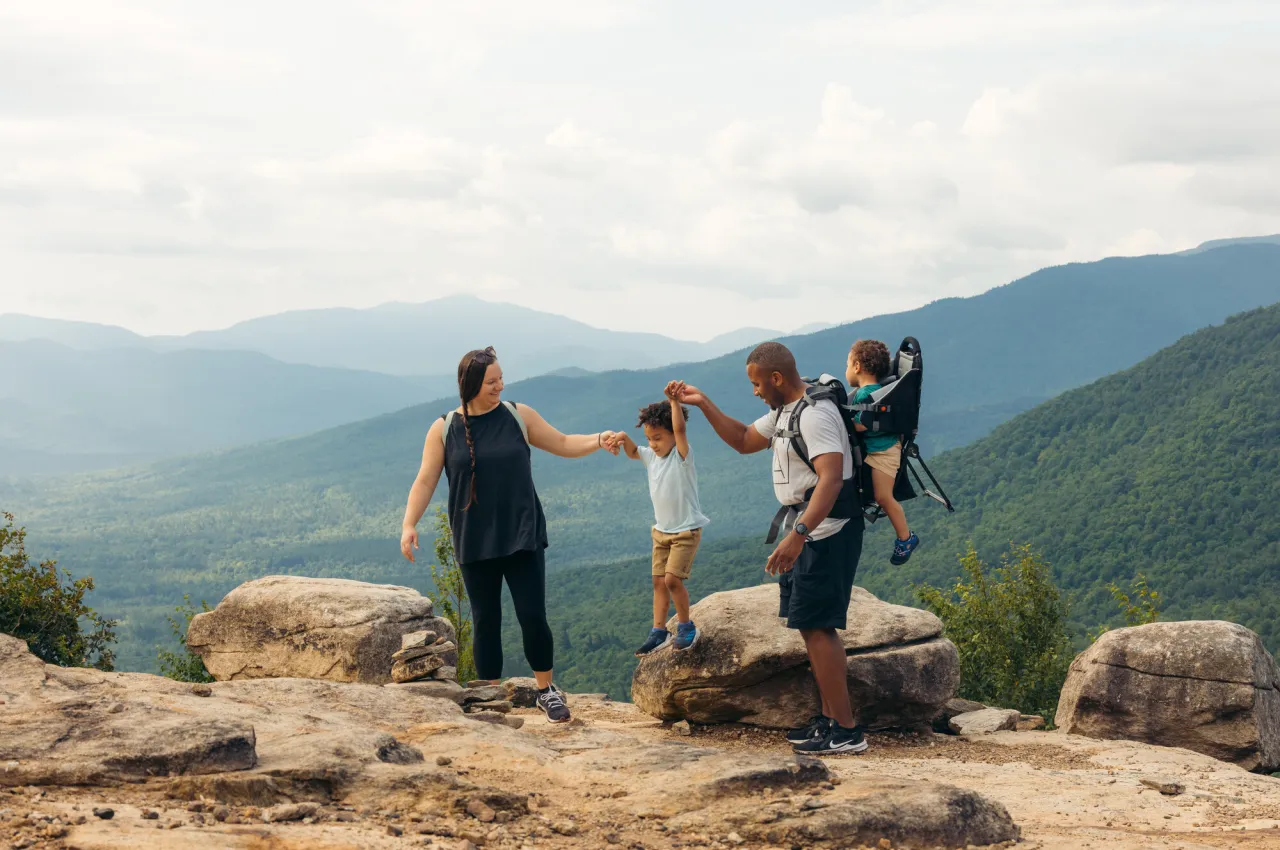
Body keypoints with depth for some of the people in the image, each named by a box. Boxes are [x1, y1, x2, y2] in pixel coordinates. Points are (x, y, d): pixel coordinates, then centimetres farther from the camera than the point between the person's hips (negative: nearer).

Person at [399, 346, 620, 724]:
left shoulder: (519, 416, 1)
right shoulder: (444, 429, -2)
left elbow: (562, 444, 9)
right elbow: (425, 481, -2)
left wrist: (598, 440, -8)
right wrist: (409, 524, -13)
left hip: (523, 537, 0)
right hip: (475, 544, 0)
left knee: (533, 616, -4)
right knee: (485, 621, 6)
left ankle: (547, 691, 14)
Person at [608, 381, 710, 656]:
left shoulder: (682, 455, -17)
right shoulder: (651, 456, 3)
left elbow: (680, 429, -33)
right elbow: (632, 453, 17)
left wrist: (674, 401, -45)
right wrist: (624, 438, -5)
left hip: (686, 530, -8)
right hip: (661, 530, 8)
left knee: (673, 579, -14)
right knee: (659, 581, 7)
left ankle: (686, 626, 3)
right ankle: (658, 631, 13)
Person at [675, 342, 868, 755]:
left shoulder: (815, 415, -20)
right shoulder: (784, 411, 14)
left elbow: (830, 478, -31)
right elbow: (744, 441, 27)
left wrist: (798, 534, -40)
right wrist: (704, 404, 17)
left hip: (826, 530, -11)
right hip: (806, 529, 11)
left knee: (815, 624, -12)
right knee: (810, 624, 14)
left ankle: (846, 731, -11)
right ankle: (830, 717, 20)